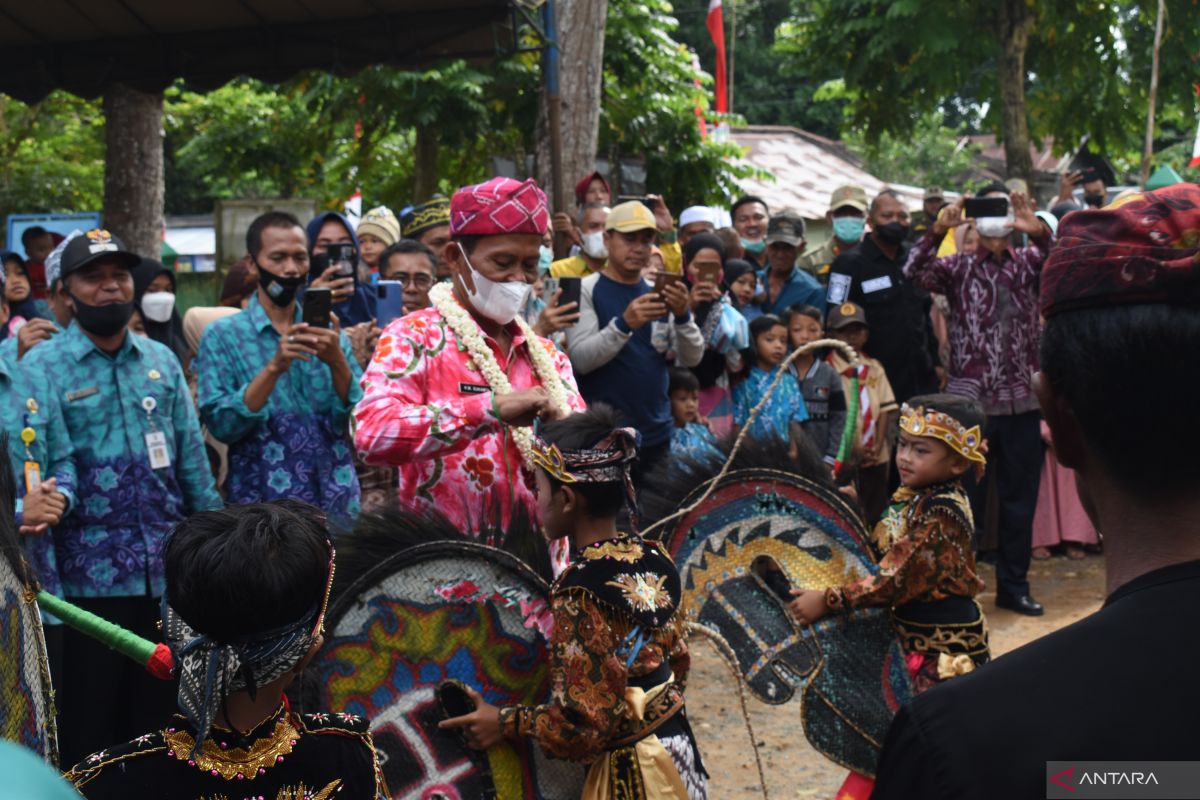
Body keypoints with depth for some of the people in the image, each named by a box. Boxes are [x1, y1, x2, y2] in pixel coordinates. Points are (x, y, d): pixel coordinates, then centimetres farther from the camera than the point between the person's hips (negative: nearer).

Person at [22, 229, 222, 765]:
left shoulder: (162, 361, 10)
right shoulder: (41, 367, -4)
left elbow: (192, 459, 10)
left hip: (167, 569, 4)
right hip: (90, 576, -4)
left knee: (157, 721, 16)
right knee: (89, 728, 8)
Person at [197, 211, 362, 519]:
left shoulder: (329, 334, 9)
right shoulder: (223, 336, 0)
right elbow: (220, 424, -11)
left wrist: (338, 363, -16)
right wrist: (273, 368, -21)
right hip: (261, 507, -3)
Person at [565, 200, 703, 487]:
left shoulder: (658, 293, 11)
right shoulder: (587, 290, -3)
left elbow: (691, 358, 3)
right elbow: (581, 359, -14)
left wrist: (683, 315, -16)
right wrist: (624, 324, -29)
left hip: (656, 434, 5)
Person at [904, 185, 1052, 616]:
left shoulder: (1028, 262, 6)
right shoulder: (959, 267, 3)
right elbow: (914, 273, -13)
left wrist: (1038, 230, -32)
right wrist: (938, 230, -28)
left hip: (1021, 401, 2)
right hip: (969, 400, -2)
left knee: (1020, 499, 10)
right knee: (967, 499, 6)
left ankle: (1013, 585, 23)